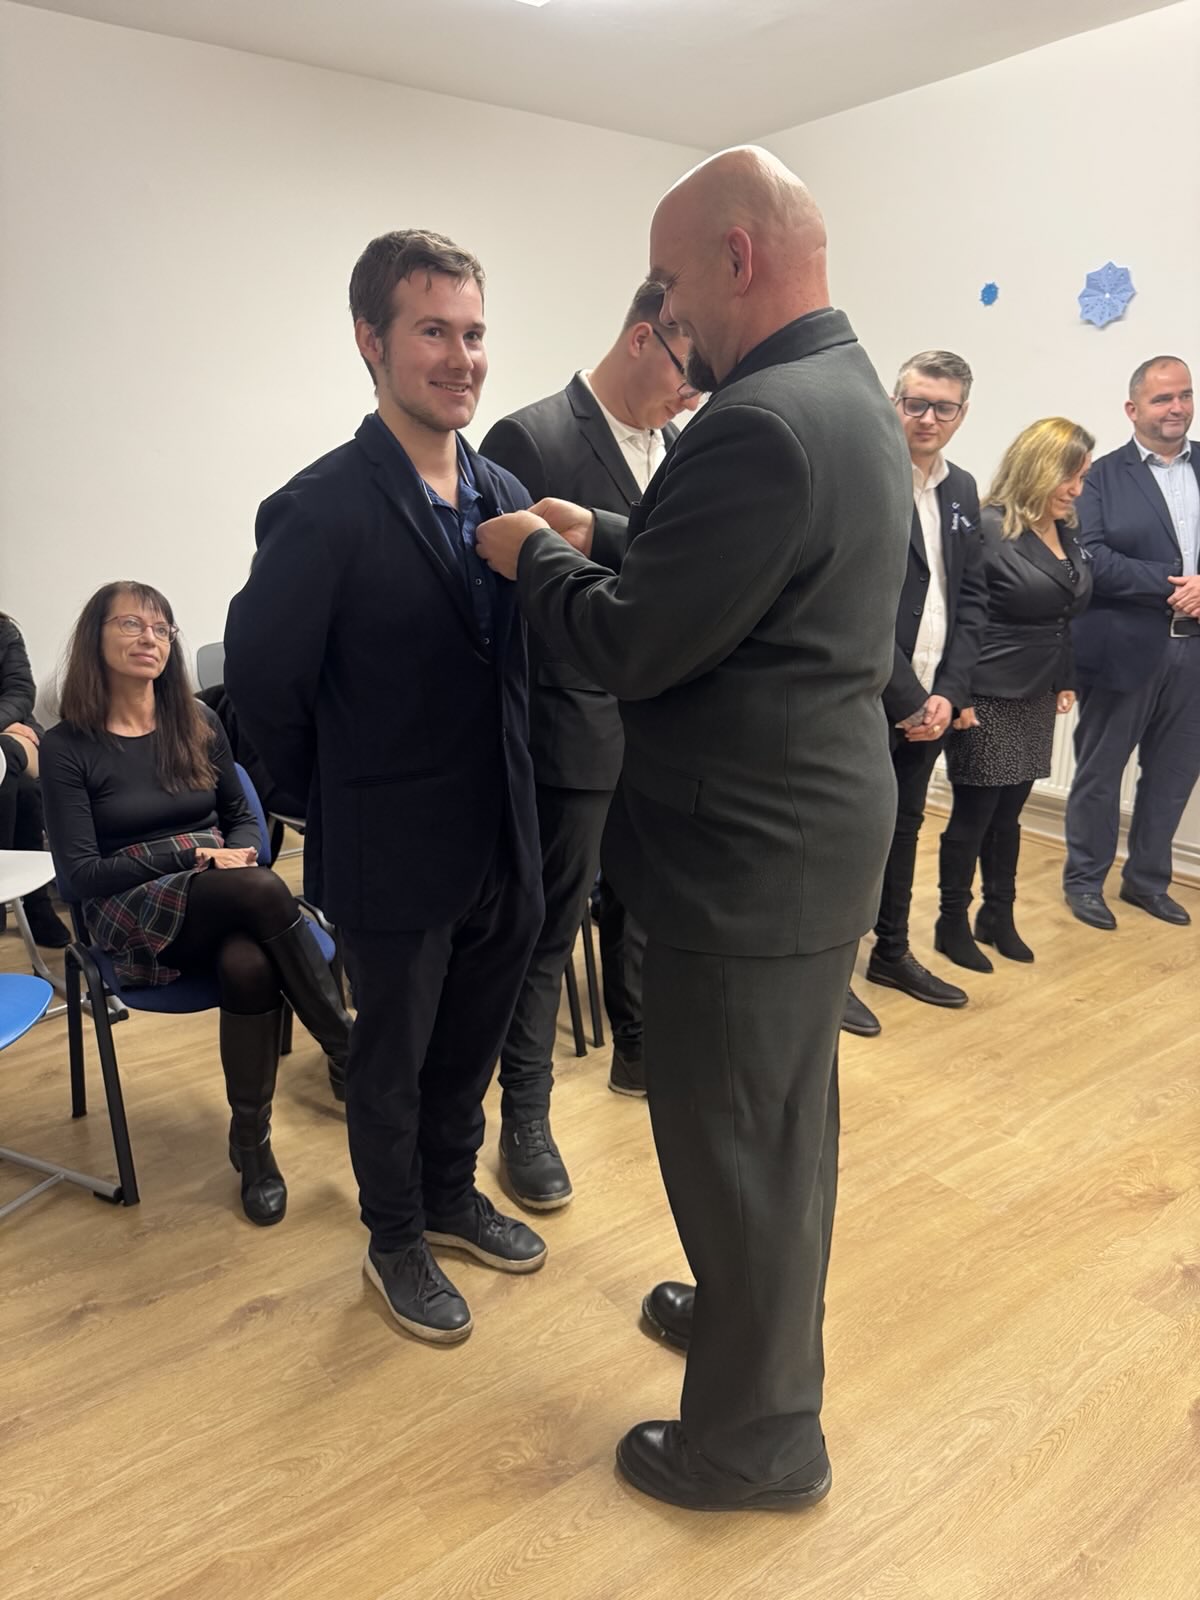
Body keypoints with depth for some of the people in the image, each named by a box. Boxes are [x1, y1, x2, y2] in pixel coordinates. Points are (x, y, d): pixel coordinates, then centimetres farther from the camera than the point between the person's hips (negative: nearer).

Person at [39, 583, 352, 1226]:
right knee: (261, 889, -35)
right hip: (134, 918, -3)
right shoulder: (67, 747, -1)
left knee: (248, 965, -35)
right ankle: (349, 1050, -24)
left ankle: (251, 1142, -17)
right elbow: (79, 874, -6)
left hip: (224, 901, 3)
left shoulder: (197, 723, 9)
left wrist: (239, 851, -8)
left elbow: (242, 817, 17)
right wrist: (190, 854, -14)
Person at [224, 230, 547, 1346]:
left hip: (500, 847, 6)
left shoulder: (504, 495, 3)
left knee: (468, 1046, 23)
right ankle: (396, 1241, 39)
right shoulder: (323, 510, -17)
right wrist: (338, 806, -3)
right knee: (391, 1060, 15)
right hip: (396, 861, -5)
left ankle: (452, 1197, 47)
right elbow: (261, 682, -11)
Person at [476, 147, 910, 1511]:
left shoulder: (760, 425, -24)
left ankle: (755, 1435, 29)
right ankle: (755, 1312, 48)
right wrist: (602, 538, 11)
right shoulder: (850, 396, 10)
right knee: (784, 1118, 24)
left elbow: (631, 649, -22)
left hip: (750, 856, -10)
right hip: (820, 825, 10)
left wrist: (535, 558, -5)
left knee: (732, 1139, 7)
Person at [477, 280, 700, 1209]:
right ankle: (525, 1118, 20)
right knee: (548, 927, 5)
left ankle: (638, 1050, 42)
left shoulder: (679, 443, 9)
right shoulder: (530, 441, -12)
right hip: (574, 730, -6)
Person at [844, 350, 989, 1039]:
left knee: (904, 826, 17)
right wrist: (906, 700, -15)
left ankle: (893, 952, 32)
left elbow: (972, 600, 9)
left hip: (932, 701, 7)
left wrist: (948, 693, -3)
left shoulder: (962, 489, 11)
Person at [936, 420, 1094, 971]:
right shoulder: (988, 530, -14)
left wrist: (1067, 680, 15)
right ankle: (952, 924, 17)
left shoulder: (1067, 534, 10)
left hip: (1037, 698, 7)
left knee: (1008, 813, 14)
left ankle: (998, 917, 28)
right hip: (988, 698, -7)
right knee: (973, 815, 2)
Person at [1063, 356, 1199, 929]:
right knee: (1100, 770, 8)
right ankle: (1085, 880, 23)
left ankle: (1147, 880, 28)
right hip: (1125, 647, -4)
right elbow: (1091, 558, -13)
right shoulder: (1103, 477, -1)